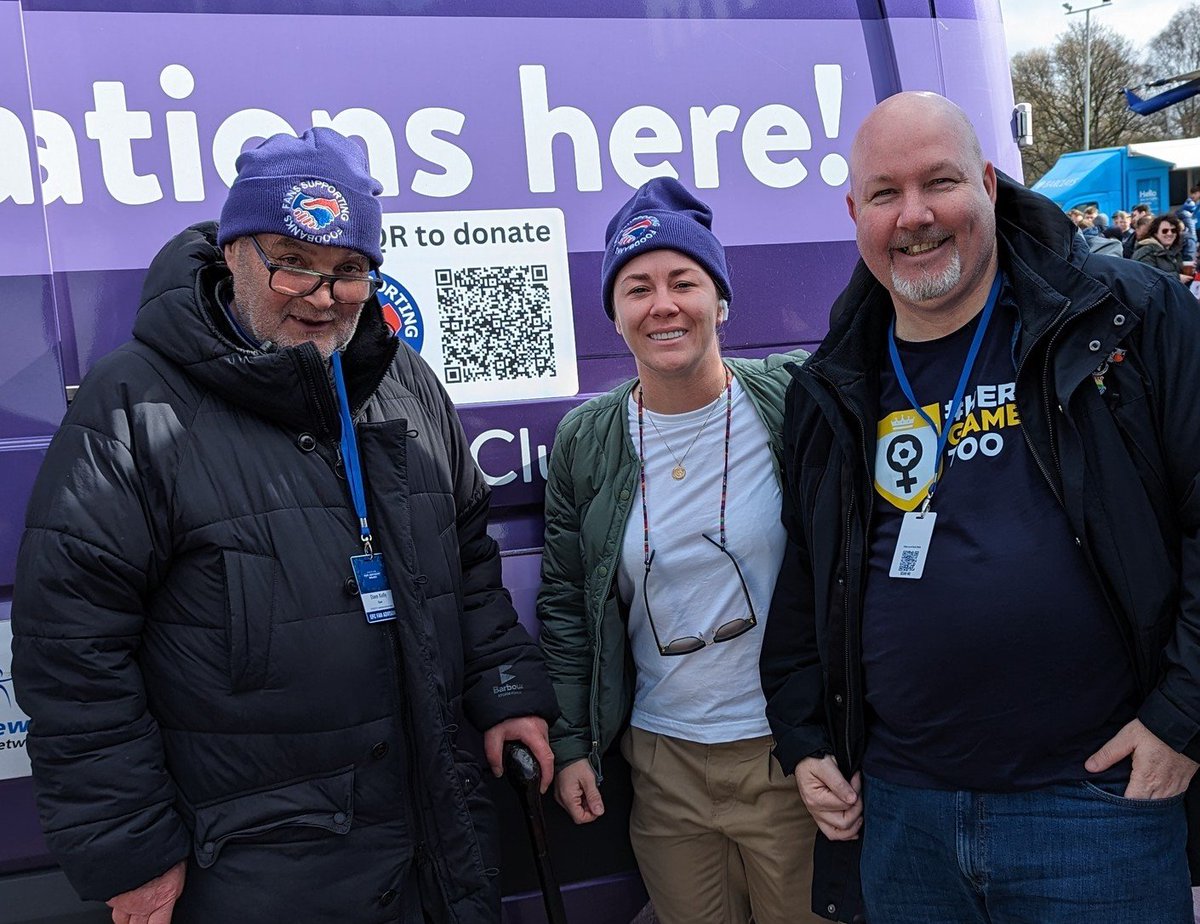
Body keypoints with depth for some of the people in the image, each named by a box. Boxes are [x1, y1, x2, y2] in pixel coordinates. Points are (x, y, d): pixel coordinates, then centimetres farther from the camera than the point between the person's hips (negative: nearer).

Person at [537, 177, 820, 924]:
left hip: (792, 754, -2)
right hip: (663, 763, 2)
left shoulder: (790, 402, -10)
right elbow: (564, 602, 5)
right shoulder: (585, 440, -2)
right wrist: (570, 744, 4)